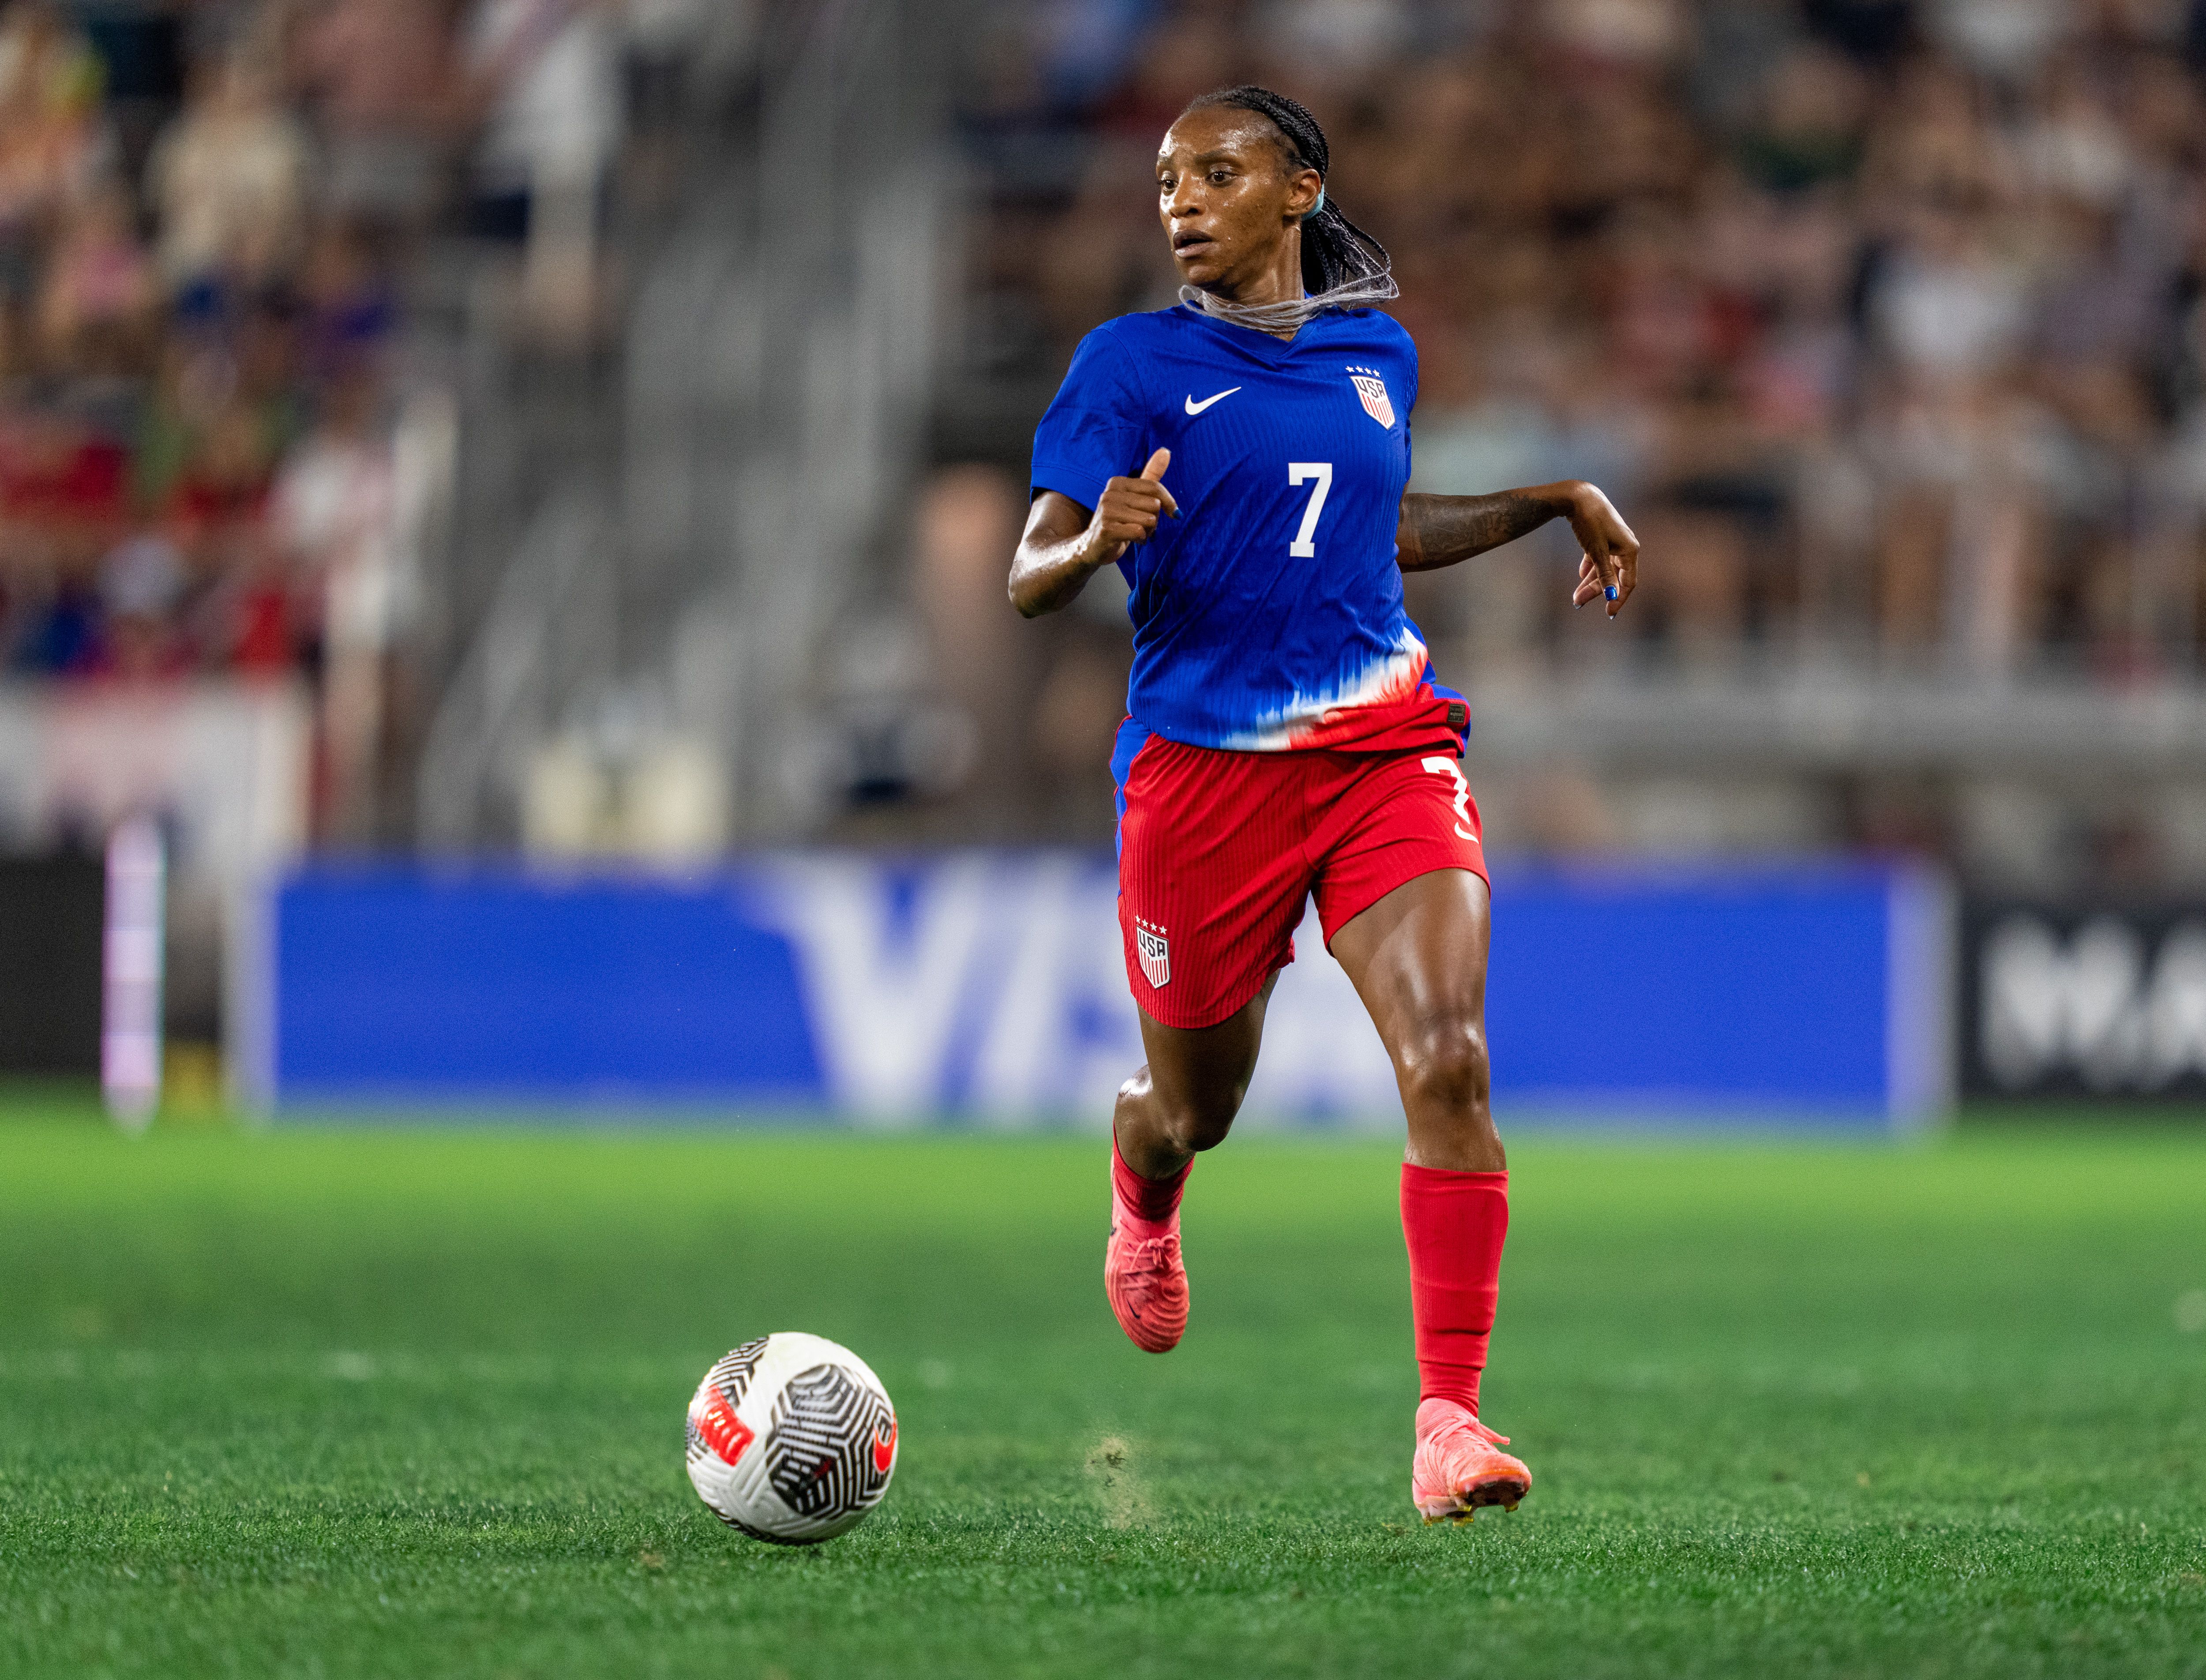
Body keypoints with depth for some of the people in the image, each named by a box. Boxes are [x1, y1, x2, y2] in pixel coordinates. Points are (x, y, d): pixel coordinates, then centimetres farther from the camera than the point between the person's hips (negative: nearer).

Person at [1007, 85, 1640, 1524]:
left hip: (1385, 749, 2)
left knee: (1450, 1061, -20)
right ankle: (1145, 1200, 53)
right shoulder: (1134, 363, -2)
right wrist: (1098, 544, -29)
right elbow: (1030, 582, -7)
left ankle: (1450, 1419, -19)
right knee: (1196, 1108, 12)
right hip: (1205, 770, -2)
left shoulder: (1380, 354, 11)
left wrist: (1552, 503, 21)